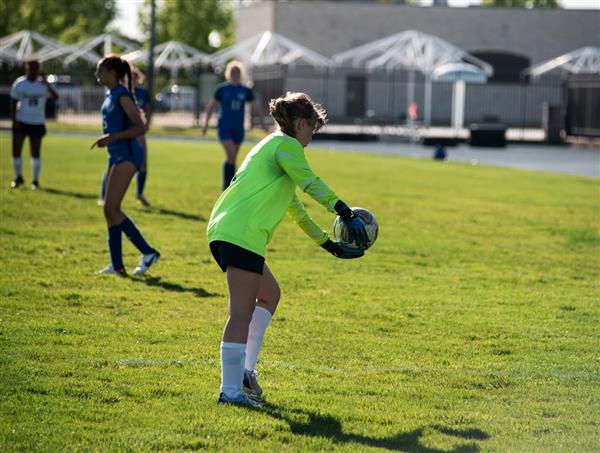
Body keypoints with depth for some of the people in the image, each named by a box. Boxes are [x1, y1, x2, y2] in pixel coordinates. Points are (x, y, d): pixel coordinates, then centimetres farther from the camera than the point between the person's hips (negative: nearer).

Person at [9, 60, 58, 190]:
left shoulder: (43, 84, -2)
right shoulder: (19, 83, -1)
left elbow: (55, 97, -15)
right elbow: (13, 102, 2)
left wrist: (47, 85, -28)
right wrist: (14, 120, -7)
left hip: (37, 123, 0)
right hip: (21, 121, 0)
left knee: (35, 153, 3)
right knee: (16, 151, -2)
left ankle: (35, 181, 13)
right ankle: (18, 178, 17)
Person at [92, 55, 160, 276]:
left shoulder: (121, 96, -14)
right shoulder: (110, 95, 14)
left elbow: (140, 127, -19)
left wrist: (112, 137, -24)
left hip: (127, 155, -10)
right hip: (117, 155, 10)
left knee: (111, 209, -13)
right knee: (110, 210, 8)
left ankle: (148, 252, -6)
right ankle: (117, 265, 10)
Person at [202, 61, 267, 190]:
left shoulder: (245, 91, 4)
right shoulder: (222, 89, 0)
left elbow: (256, 106, 6)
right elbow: (211, 105, 8)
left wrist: (263, 121, -4)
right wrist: (206, 122, 3)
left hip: (238, 128, 3)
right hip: (224, 127, -3)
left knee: (233, 159, 9)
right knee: (231, 156, -17)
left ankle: (230, 186, 21)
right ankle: (227, 188, -11)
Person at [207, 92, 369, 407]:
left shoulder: (272, 145, 30)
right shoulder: (286, 144, 1)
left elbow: (296, 209, 34)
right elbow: (313, 185, -14)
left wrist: (330, 245, 35)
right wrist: (347, 214, -17)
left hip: (223, 231, 10)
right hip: (241, 235, -10)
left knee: (269, 294, 23)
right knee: (242, 313, -11)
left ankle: (246, 369, 17)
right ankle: (231, 390, -14)